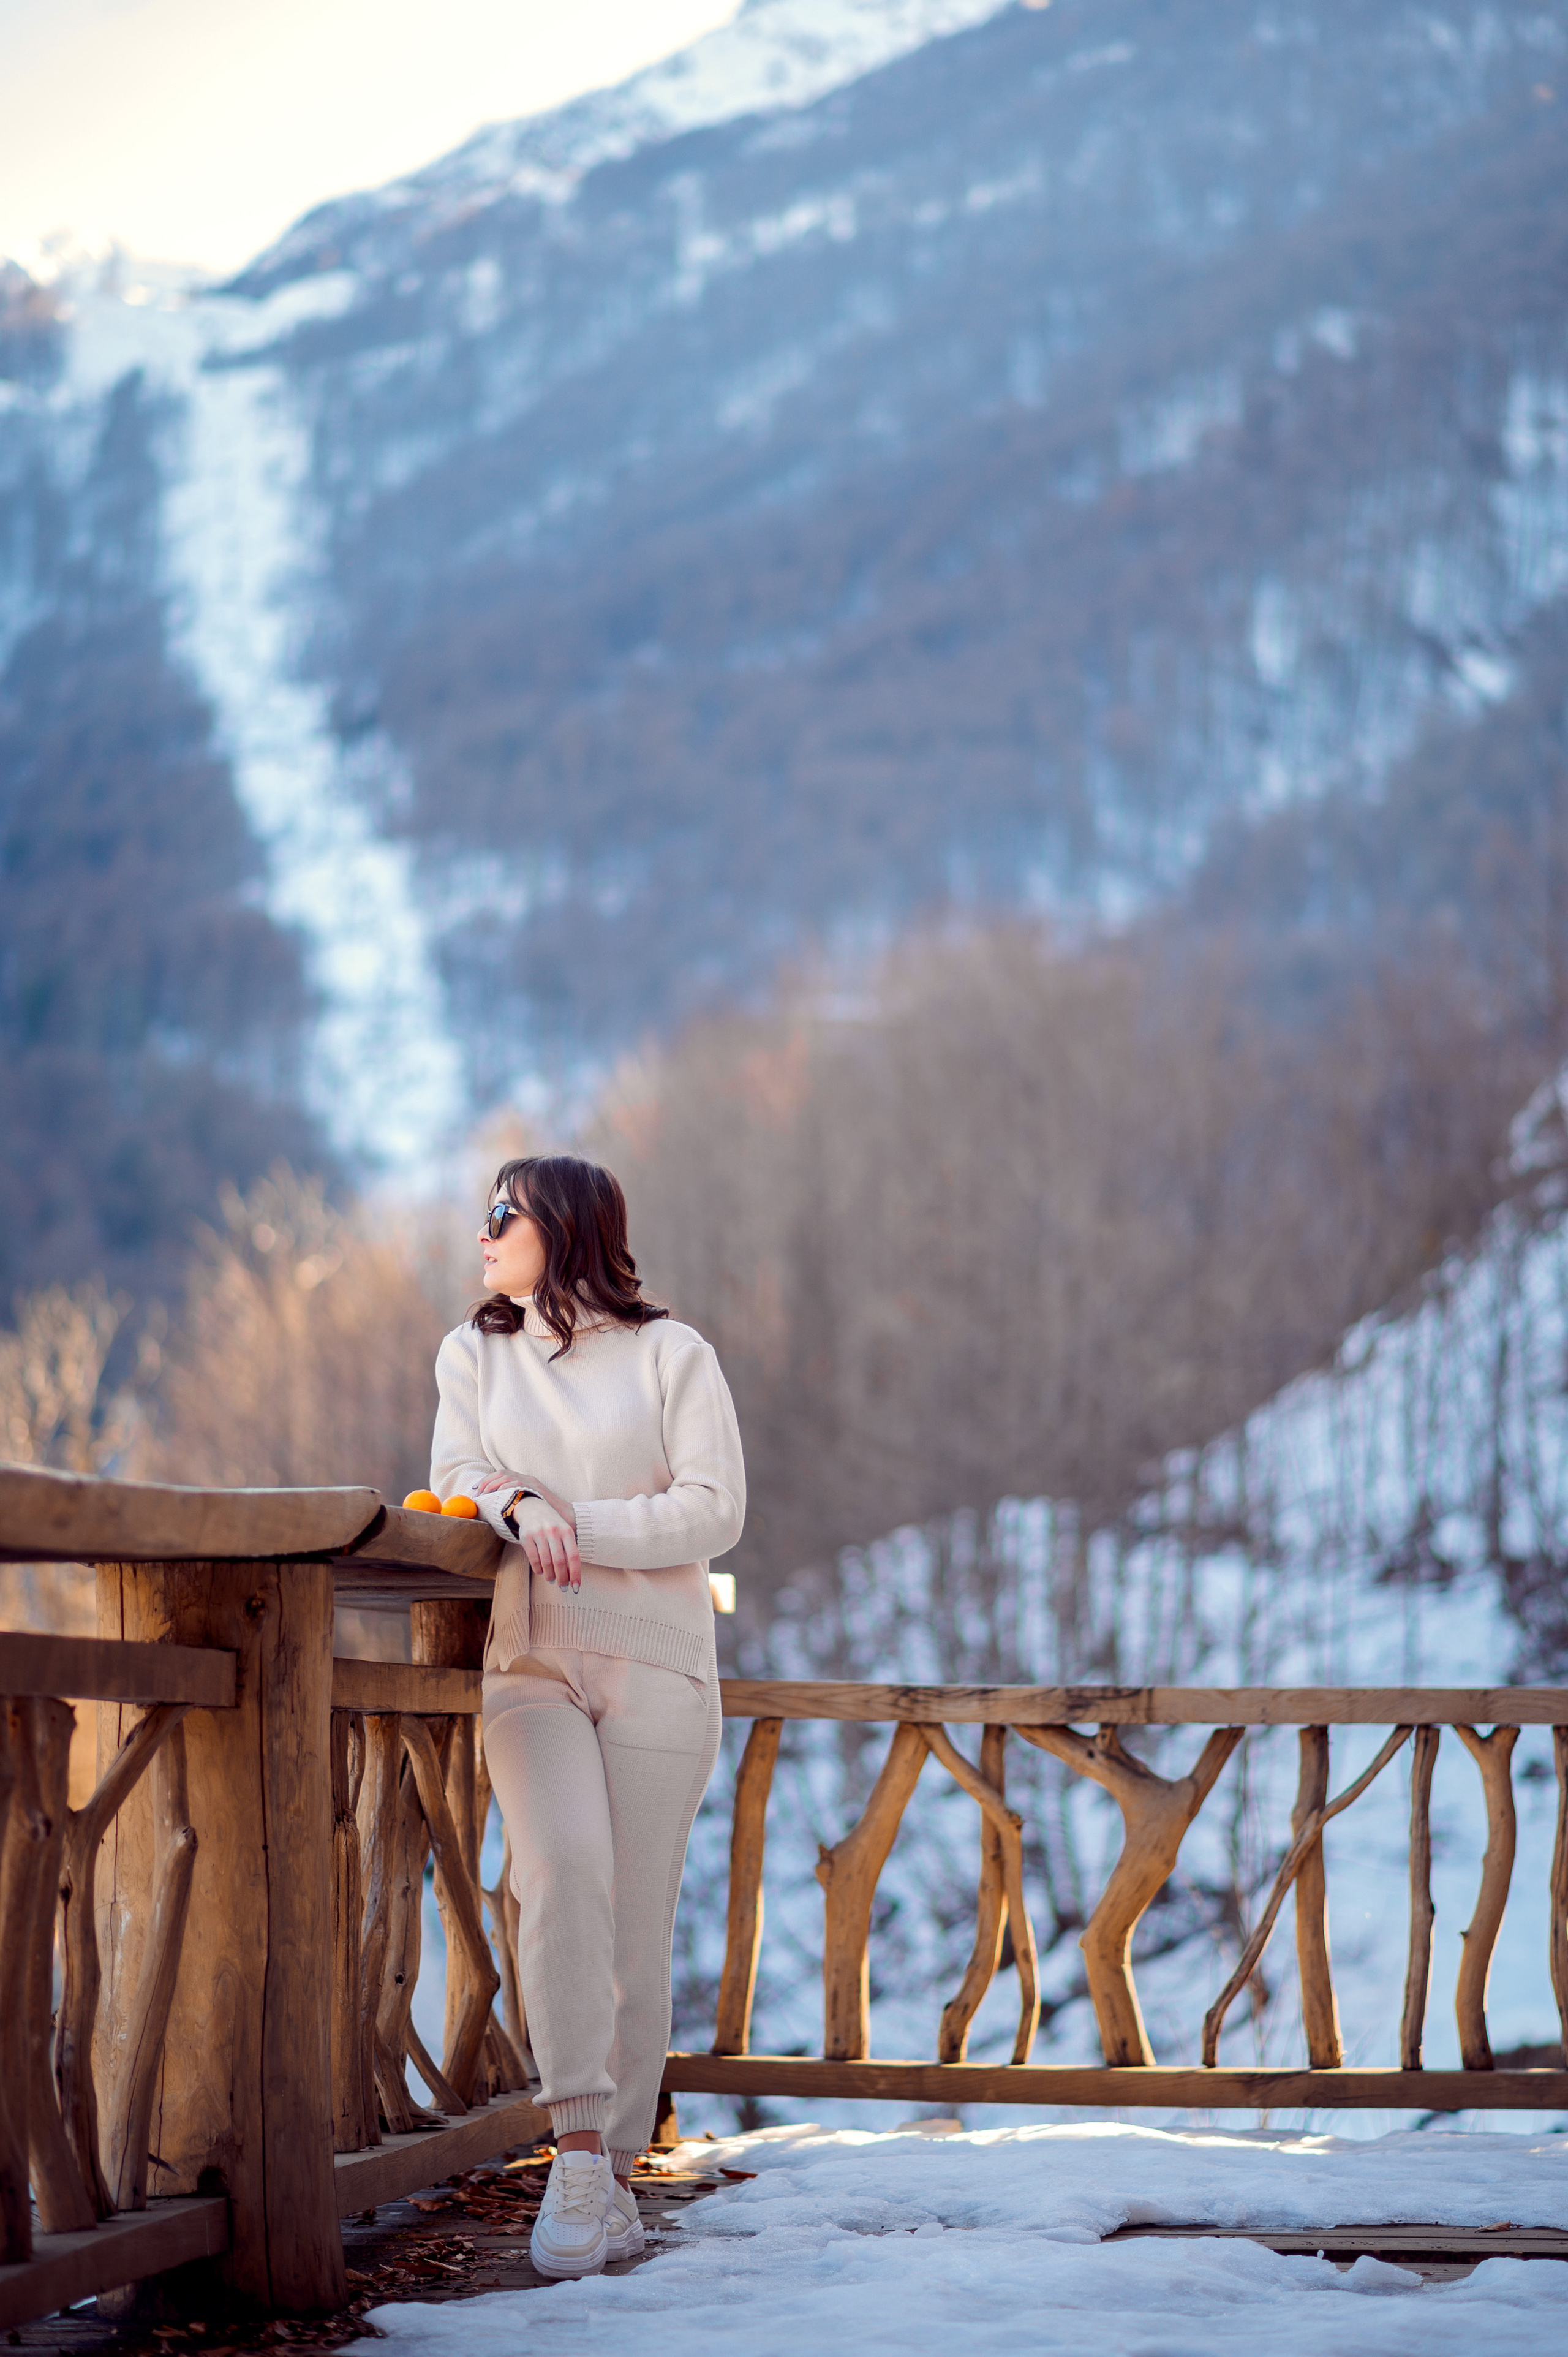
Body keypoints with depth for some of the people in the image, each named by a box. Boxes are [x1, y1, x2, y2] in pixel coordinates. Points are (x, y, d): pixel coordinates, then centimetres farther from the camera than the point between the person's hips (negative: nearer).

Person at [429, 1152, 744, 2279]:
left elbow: (715, 1511, -3)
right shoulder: (475, 1354, 19)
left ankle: (613, 2170, 5)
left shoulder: (672, 1354, 6)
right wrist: (522, 1511, -14)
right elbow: (456, 1478, 7)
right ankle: (579, 2142, -25)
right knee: (566, 1867, -23)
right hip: (530, 1663, 1)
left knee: (639, 1920, -4)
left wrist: (581, 1527, -11)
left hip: (655, 1666, -1)